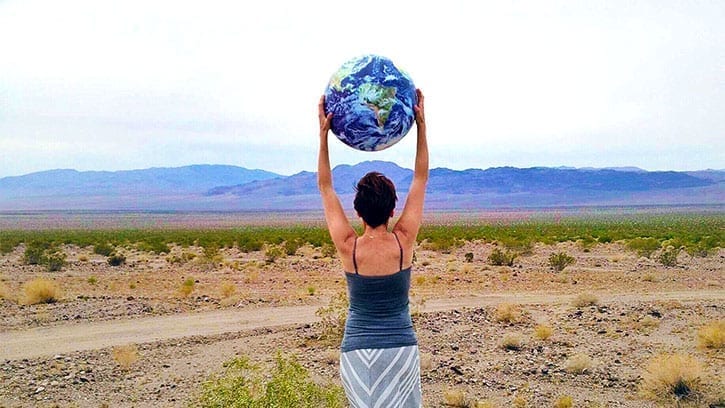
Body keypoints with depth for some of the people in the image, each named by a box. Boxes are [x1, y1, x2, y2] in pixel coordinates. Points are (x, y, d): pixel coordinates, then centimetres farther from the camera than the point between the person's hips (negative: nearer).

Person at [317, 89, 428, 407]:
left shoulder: (348, 247, -8)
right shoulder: (404, 242, -7)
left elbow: (325, 186, 1)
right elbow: (421, 178, 1)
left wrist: (323, 133, 1)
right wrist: (421, 124, 3)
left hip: (356, 351, 0)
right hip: (401, 348, 0)